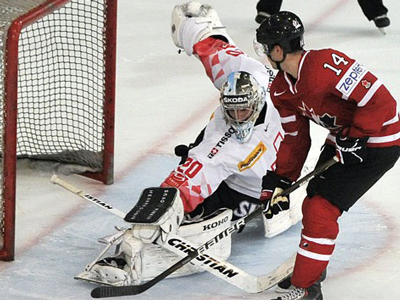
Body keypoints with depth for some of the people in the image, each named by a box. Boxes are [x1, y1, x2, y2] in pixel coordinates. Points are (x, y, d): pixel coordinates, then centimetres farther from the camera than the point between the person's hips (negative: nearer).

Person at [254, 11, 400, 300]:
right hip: (342, 137, 9)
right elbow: (296, 138, 7)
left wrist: (356, 137, -26)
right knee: (313, 201, 13)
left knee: (321, 209, -12)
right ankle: (313, 266, 36)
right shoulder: (282, 89, 0)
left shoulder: (326, 65, -31)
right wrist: (280, 181, 1)